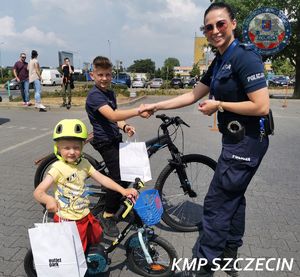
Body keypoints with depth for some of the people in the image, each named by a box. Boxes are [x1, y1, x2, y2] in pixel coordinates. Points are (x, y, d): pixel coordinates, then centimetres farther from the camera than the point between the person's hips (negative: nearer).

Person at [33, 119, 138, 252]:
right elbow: (38, 192, -24)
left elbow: (102, 178, -4)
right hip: (67, 221, -6)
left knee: (95, 240, 24)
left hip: (85, 217, 6)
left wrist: (122, 190, -15)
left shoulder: (84, 163, -2)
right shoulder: (58, 168, -19)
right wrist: (48, 199, -46)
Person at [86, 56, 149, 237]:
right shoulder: (95, 95, -17)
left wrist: (124, 126, -1)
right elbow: (112, 115, -32)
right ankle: (107, 217, 5)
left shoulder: (110, 93, 13)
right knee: (120, 179, -12)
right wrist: (137, 111, -40)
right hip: (105, 142, -9)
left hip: (116, 139, 9)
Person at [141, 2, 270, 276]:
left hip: (246, 142, -10)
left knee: (216, 204, -2)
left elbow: (261, 106, -24)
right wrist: (155, 106, 9)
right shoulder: (219, 62, 10)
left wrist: (218, 104, -16)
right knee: (233, 197, 21)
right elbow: (193, 96, 12)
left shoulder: (245, 57, -17)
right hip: (236, 140, 10)